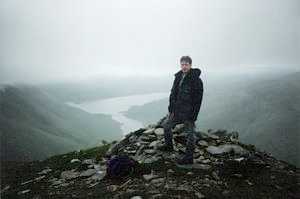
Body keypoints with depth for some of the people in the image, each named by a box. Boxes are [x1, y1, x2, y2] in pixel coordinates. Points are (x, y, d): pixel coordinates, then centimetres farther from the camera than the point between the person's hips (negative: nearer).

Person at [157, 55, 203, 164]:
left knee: (189, 133, 3)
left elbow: (198, 99, -16)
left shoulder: (196, 80, -15)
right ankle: (169, 145, 39)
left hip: (188, 112, -7)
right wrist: (171, 108, 8)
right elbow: (173, 93, 13)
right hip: (177, 110, 8)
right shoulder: (178, 77, 6)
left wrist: (194, 115, -18)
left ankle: (189, 157, 14)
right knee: (167, 126, 17)